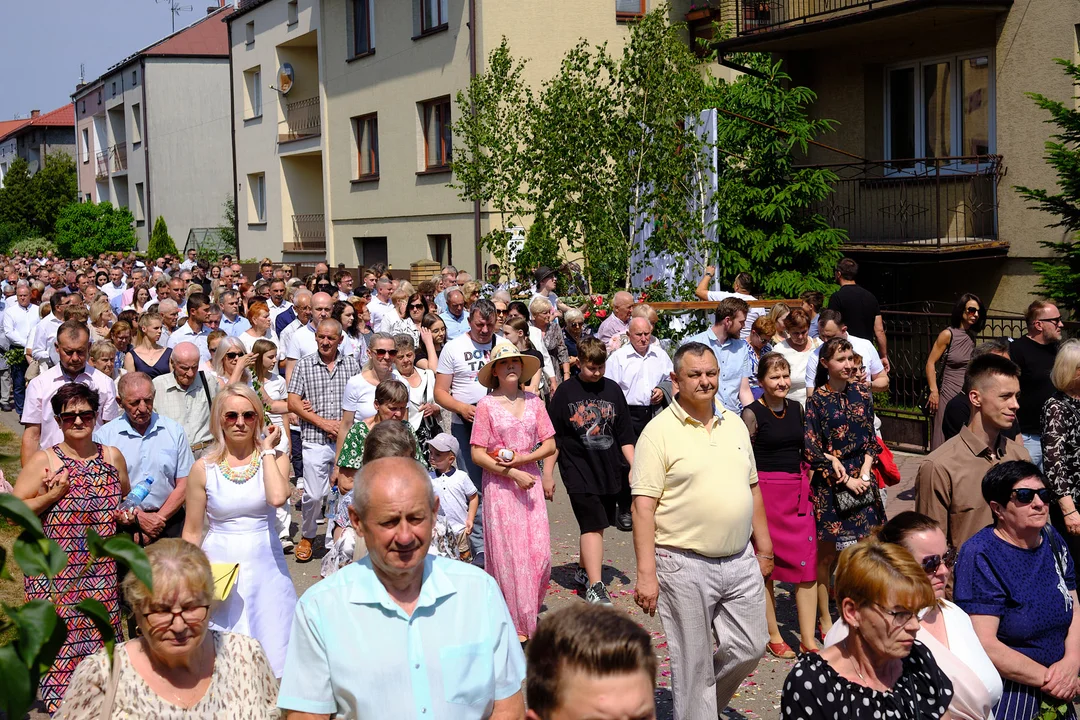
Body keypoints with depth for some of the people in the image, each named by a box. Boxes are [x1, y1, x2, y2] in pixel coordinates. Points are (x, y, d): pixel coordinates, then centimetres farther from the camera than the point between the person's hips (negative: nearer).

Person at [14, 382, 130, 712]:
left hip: (102, 572, 3)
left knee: (102, 642, 6)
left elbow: (126, 499, 25)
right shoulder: (42, 460, -3)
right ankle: (60, 704, 12)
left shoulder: (112, 456, 8)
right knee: (61, 642, -3)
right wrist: (55, 493, -15)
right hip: (55, 573, -3)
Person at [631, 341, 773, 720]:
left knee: (750, 648, 13)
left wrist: (764, 547, 16)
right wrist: (646, 575, -18)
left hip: (740, 561, 6)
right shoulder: (659, 432, -10)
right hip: (685, 565, -6)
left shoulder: (735, 424, 9)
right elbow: (643, 507, -14)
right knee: (693, 665, 4)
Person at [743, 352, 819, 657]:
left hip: (798, 491, 5)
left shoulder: (796, 408, 9)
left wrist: (808, 488, 13)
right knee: (765, 564, 6)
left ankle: (808, 639, 7)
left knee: (807, 564, 2)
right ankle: (773, 636, 17)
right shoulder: (752, 413, -8)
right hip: (766, 491, -5)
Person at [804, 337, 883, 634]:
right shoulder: (816, 400, -6)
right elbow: (812, 450, -8)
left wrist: (864, 473, -5)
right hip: (829, 484, -4)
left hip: (861, 478, 4)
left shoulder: (861, 392, 7)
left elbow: (870, 436, 9)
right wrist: (846, 479, -10)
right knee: (826, 553, 1)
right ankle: (826, 620, 10)